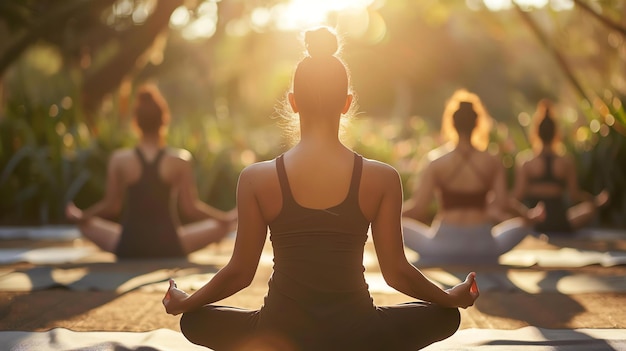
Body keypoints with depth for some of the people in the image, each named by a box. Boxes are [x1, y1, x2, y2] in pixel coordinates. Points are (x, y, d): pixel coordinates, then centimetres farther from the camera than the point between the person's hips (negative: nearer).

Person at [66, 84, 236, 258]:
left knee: (86, 223, 25)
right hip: (170, 248, -1)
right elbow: (191, 208, -6)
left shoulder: (119, 159, -5)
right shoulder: (179, 159, -8)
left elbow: (111, 206, 2)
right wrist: (229, 217, 8)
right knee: (223, 225, 14)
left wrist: (80, 216, 22)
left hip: (128, 248, 1)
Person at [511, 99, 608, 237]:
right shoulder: (566, 162, -2)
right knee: (589, 206, 23)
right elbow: (574, 195, 1)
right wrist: (596, 200, 18)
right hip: (560, 224, 3)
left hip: (532, 224, -3)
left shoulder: (526, 163, -5)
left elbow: (518, 197, -8)